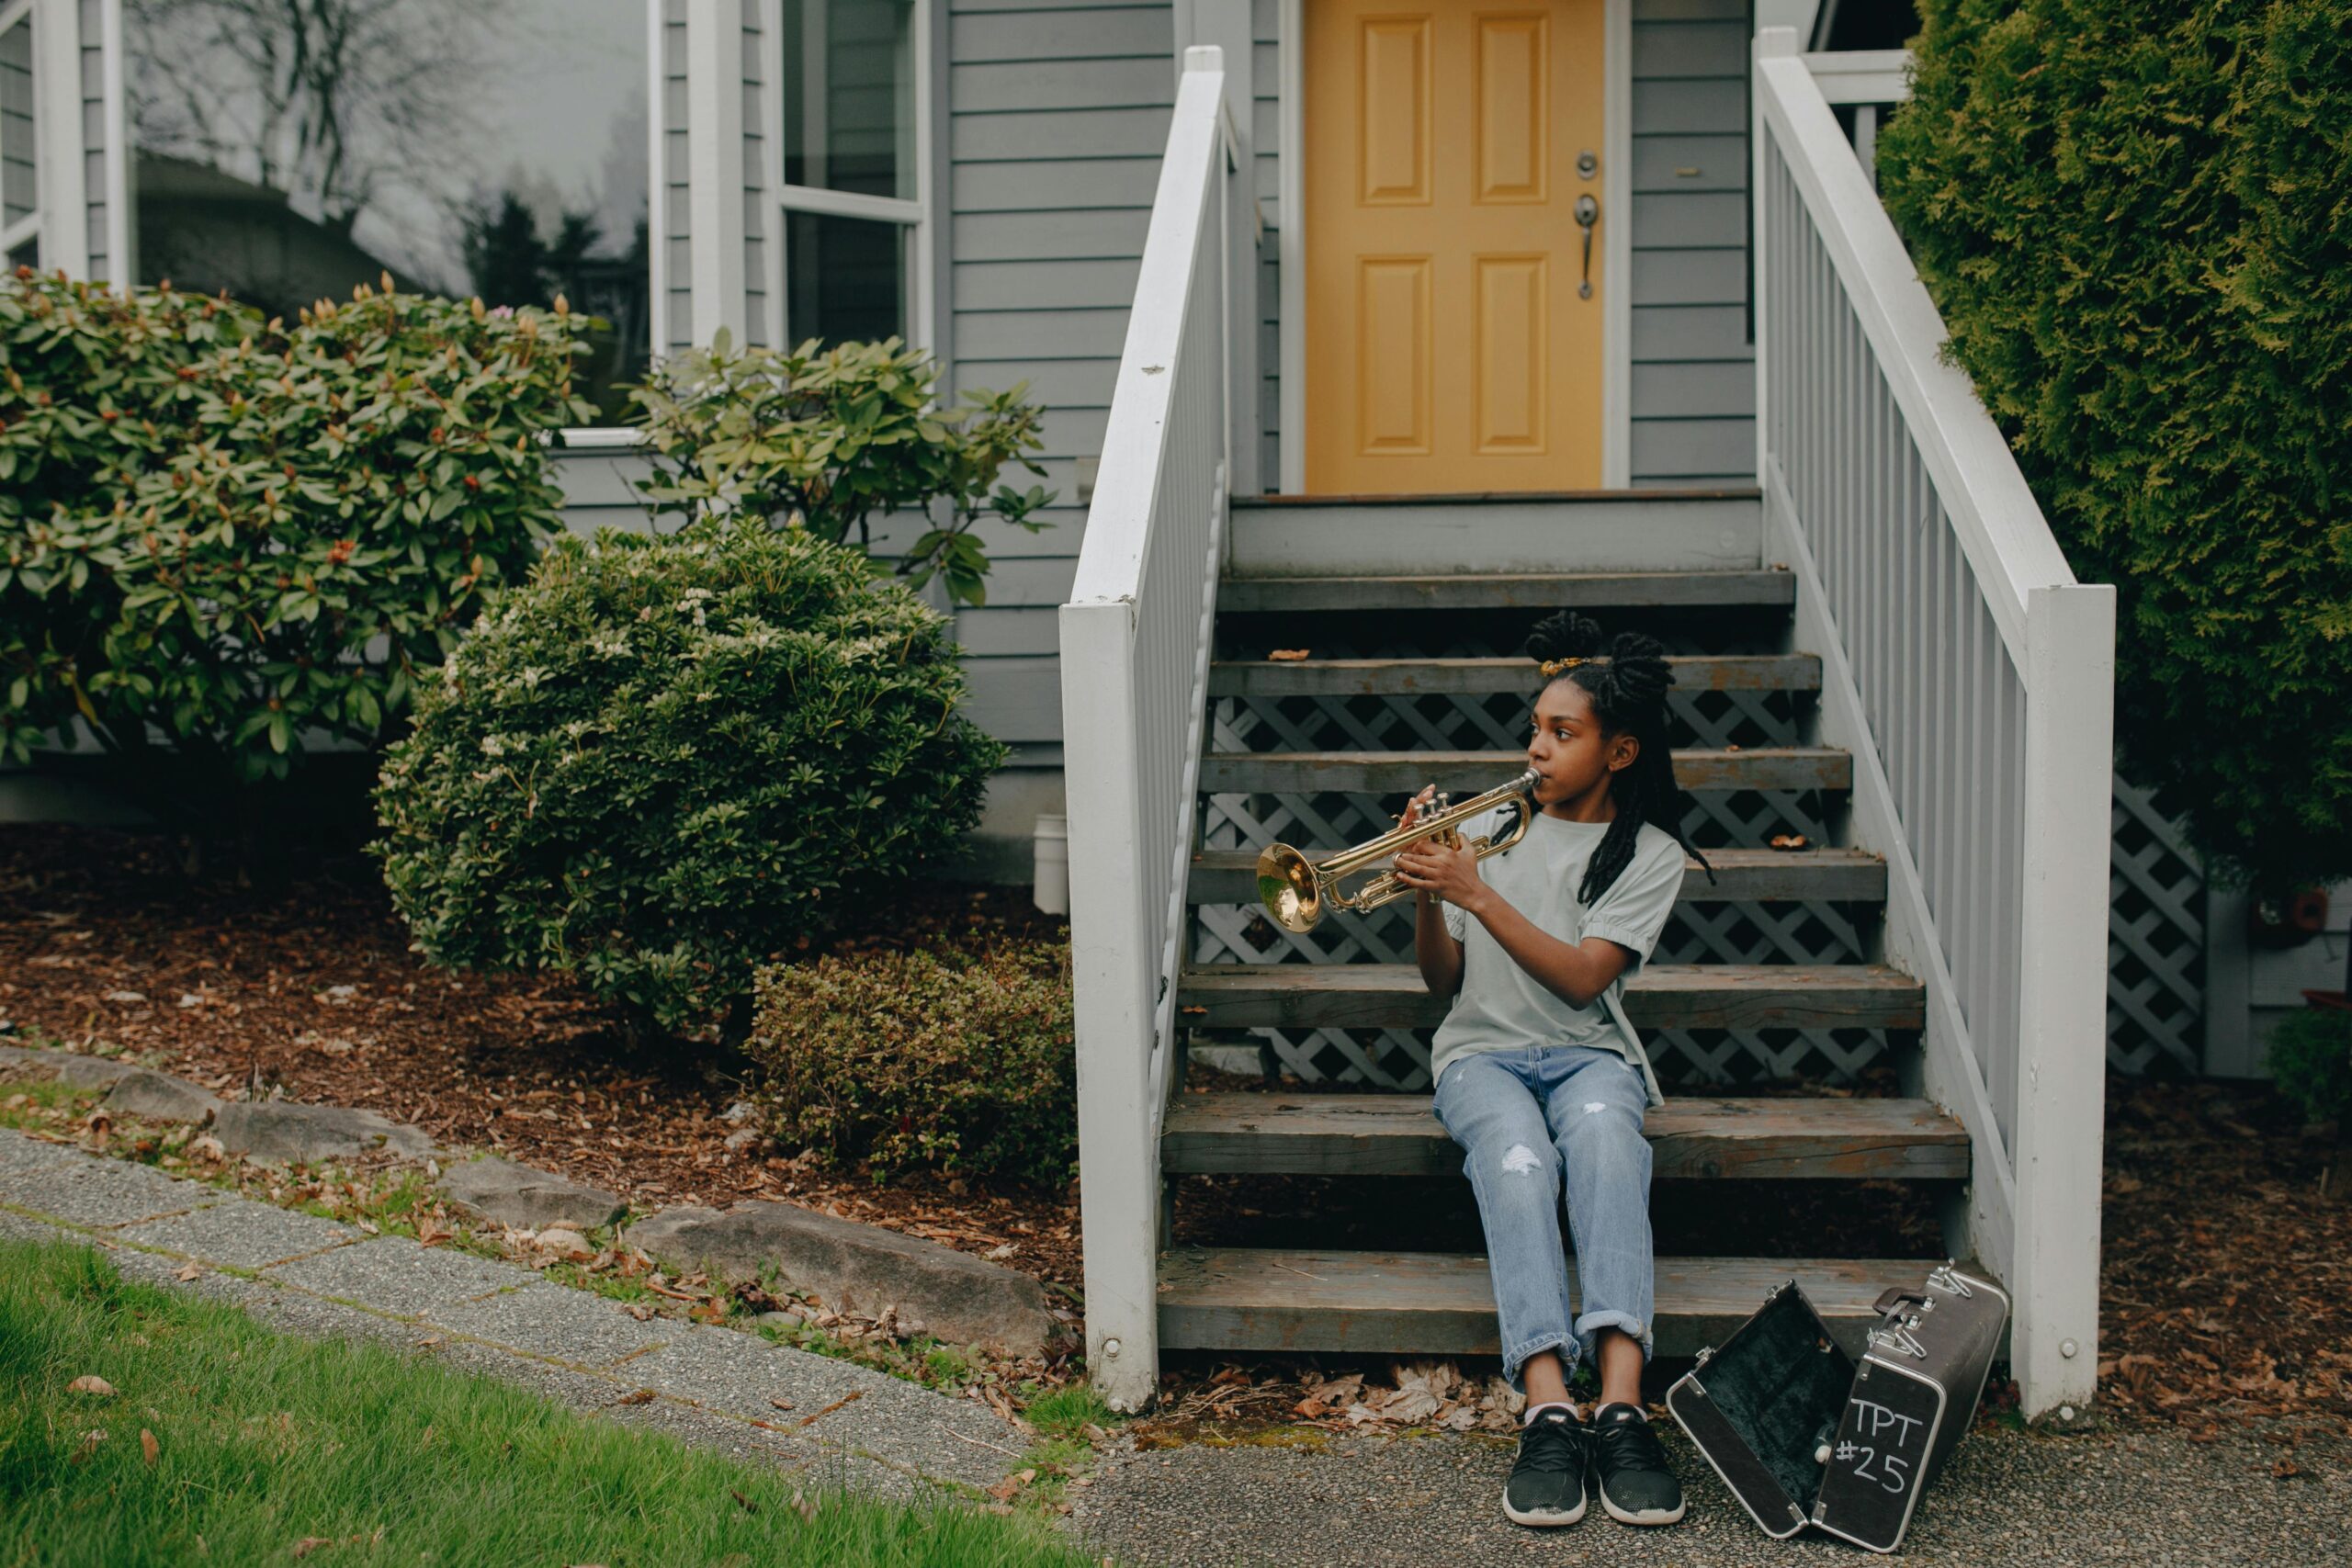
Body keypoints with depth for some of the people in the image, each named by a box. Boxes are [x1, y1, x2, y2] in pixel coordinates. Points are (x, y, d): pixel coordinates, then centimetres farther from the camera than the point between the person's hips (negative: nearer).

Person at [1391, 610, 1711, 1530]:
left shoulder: (1650, 855, 6)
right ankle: (1548, 1410, -46)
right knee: (1516, 1159, -35)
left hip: (1588, 1052, -1)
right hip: (1483, 1050, 1)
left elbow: (1583, 978, -10)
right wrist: (1425, 898, -7)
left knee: (1605, 1133, -39)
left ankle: (1621, 1402, -49)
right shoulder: (1491, 827, 14)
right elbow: (1444, 981, 13)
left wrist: (1476, 892, -17)